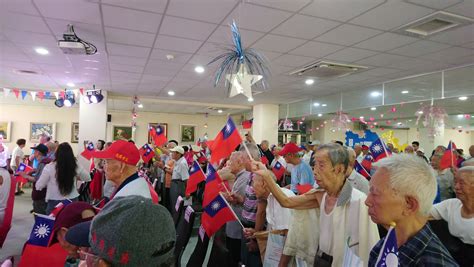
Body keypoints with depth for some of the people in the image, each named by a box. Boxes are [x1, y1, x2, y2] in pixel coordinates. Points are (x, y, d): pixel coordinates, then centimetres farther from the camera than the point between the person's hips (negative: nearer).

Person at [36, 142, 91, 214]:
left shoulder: (49, 167, -12)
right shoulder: (76, 166, -6)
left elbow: (38, 186, -3)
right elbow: (87, 178, 10)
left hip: (55, 203, -2)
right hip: (72, 201, 2)